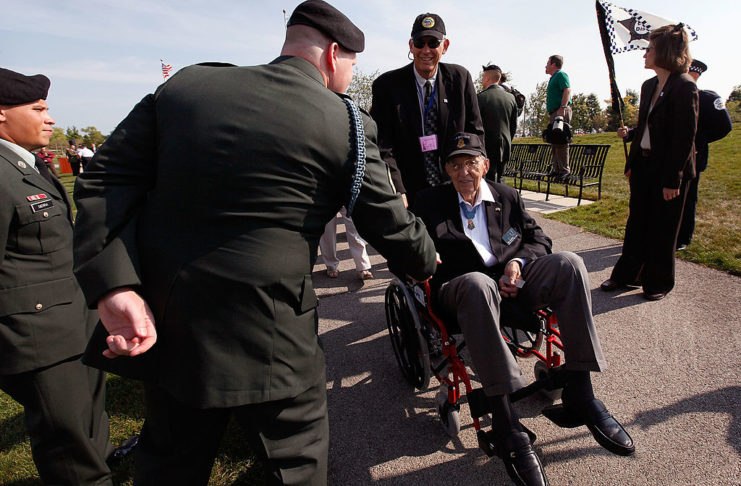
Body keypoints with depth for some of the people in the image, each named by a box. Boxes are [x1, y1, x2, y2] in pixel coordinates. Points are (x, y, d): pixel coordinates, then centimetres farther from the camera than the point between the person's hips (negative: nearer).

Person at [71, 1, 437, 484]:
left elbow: (107, 178, -3)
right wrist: (428, 263, 20)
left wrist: (114, 287, -9)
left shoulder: (187, 83, 3)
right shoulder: (347, 124, -8)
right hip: (267, 336, -4)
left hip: (164, 320, 5)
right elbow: (392, 226, 0)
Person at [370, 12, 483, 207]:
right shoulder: (386, 85, -5)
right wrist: (398, 193, -20)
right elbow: (383, 146, -10)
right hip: (409, 193, -2)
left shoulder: (461, 78, 1)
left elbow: (475, 133, 7)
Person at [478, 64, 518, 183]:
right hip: (504, 149, 6)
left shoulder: (481, 97, -11)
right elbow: (514, 125, 12)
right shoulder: (511, 97, 8)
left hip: (487, 148, -6)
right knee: (499, 181, 14)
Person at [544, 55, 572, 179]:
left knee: (560, 141, -14)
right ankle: (557, 169, 15)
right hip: (554, 113, 10)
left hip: (561, 113, -10)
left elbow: (567, 90, -17)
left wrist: (563, 108, -27)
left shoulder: (561, 75, -3)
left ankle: (564, 170, -14)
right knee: (554, 142, 10)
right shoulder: (553, 78, 26)